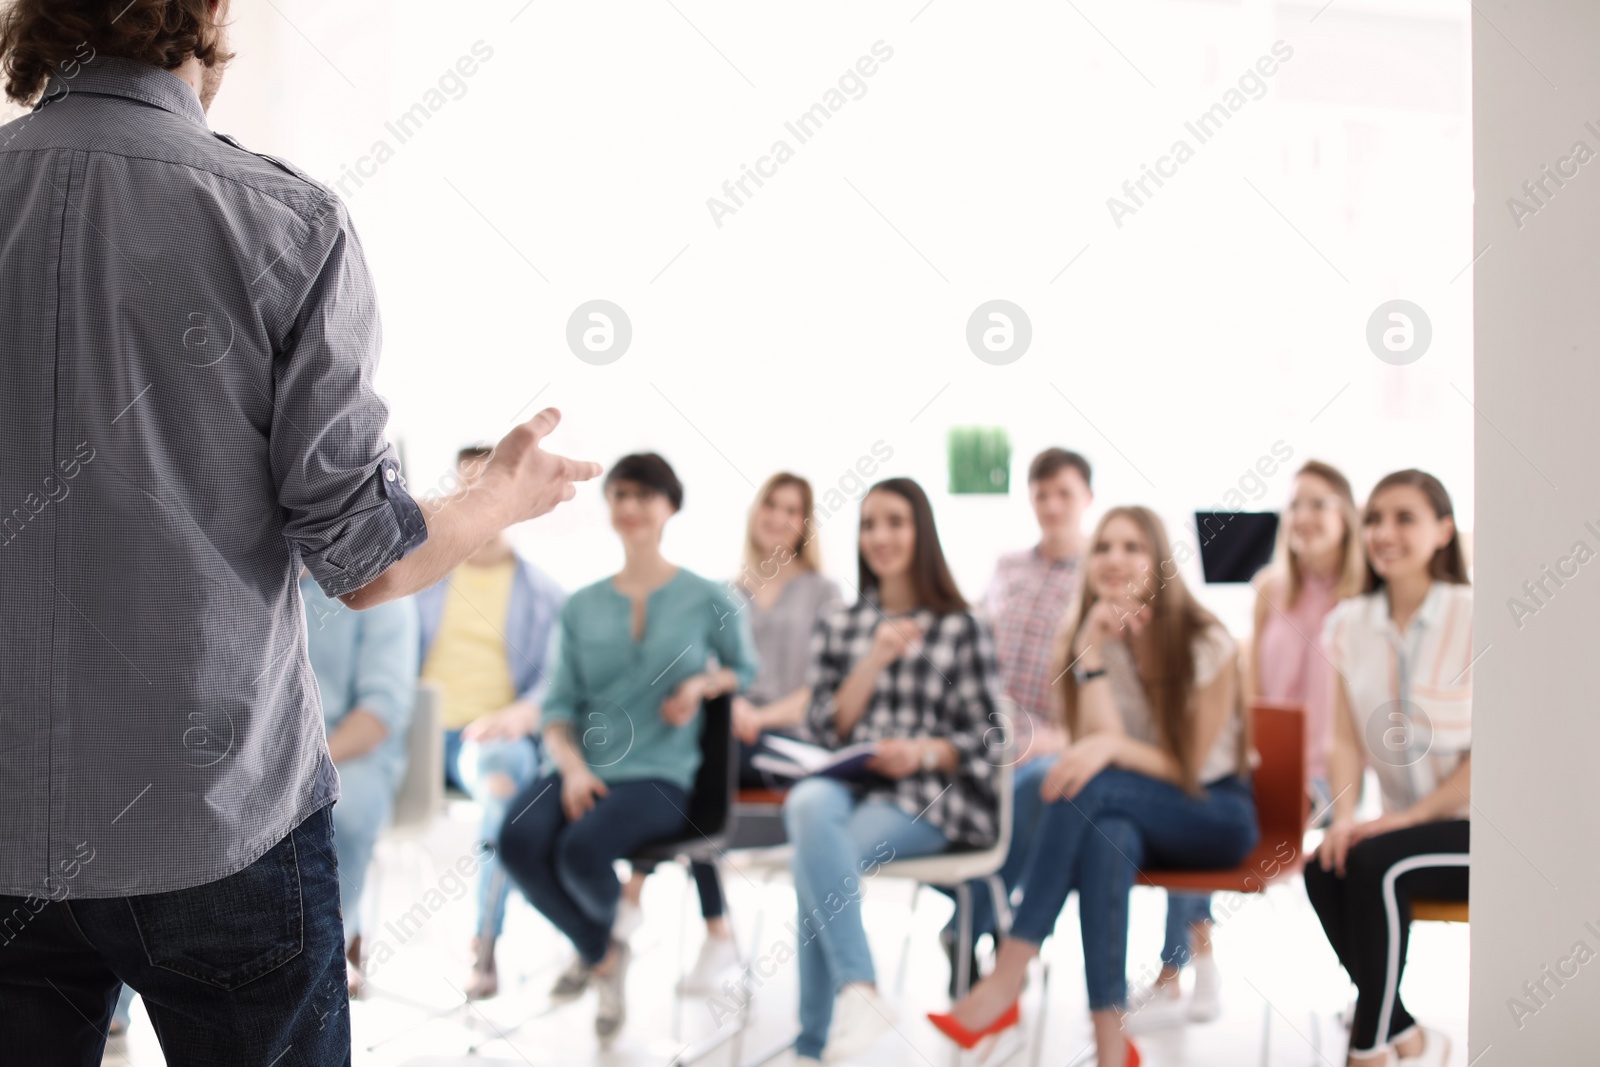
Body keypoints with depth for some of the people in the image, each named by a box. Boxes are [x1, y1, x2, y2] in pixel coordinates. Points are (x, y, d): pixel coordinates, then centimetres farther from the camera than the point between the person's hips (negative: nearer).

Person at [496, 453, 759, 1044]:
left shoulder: (708, 599, 5)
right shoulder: (581, 606, 12)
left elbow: (747, 673, 17)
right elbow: (559, 704, 8)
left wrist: (703, 684, -5)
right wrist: (573, 767, -11)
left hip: (658, 774, -3)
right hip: (579, 766, 3)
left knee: (581, 850, -30)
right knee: (519, 840, -28)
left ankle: (606, 930, 11)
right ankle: (599, 951, 4)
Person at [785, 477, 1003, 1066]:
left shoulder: (962, 629, 9)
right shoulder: (838, 625, 19)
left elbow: (985, 738, 5)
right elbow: (826, 726, 9)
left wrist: (924, 752, -15)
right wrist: (875, 659, -4)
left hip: (925, 796, -3)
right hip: (843, 784, 3)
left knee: (817, 858, -31)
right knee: (809, 804, -35)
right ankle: (859, 990, -41)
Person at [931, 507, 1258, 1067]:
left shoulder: (1207, 643, -12)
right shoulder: (1083, 635, -2)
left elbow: (1188, 768, -12)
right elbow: (1097, 741, -13)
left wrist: (1112, 746, -29)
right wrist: (1091, 657, -23)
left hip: (1215, 812, -3)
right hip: (1126, 814, 3)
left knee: (1090, 786, -33)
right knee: (1106, 840, -37)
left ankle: (1005, 979, -37)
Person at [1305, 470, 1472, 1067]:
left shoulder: (1471, 618, -9)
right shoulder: (1348, 626, 5)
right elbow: (1347, 738, 4)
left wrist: (1413, 814, -18)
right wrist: (1343, 815, -14)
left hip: (1469, 823, -4)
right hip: (1403, 823, 4)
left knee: (1374, 864, -31)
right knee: (1322, 870, -25)